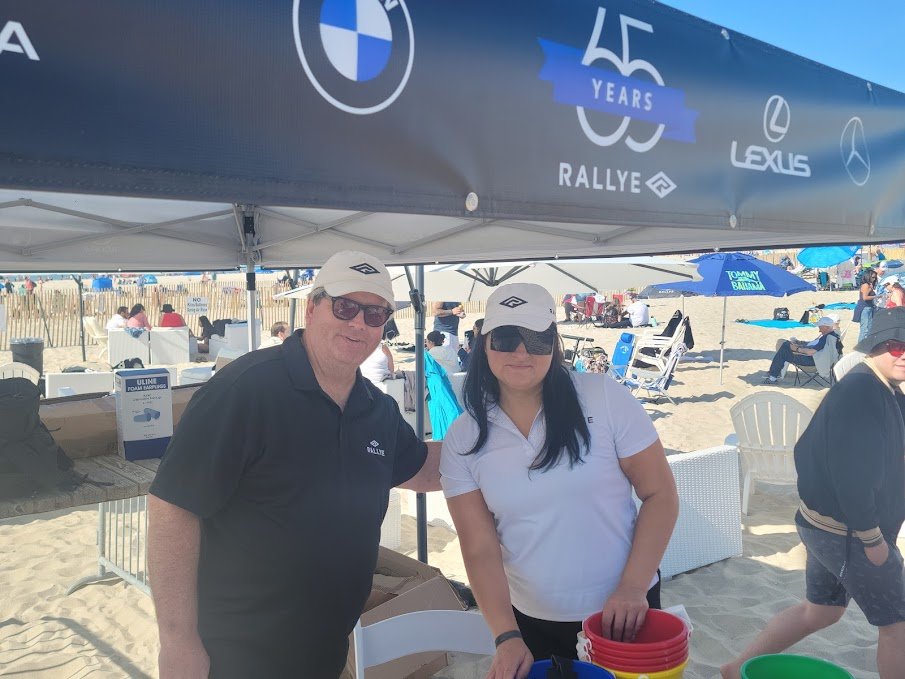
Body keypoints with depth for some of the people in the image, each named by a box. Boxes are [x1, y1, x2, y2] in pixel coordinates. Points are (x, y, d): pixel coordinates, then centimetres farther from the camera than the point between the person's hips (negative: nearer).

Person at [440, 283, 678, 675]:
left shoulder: (603, 397, -12)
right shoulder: (463, 439, -6)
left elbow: (661, 495, -8)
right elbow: (480, 549, -7)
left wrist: (633, 588, -14)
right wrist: (507, 637, -16)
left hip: (623, 612, -1)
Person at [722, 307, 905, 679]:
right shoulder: (860, 393, -24)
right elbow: (850, 473, -26)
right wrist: (872, 537, -19)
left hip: (829, 523, 10)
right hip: (849, 533, -10)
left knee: (819, 611, 21)